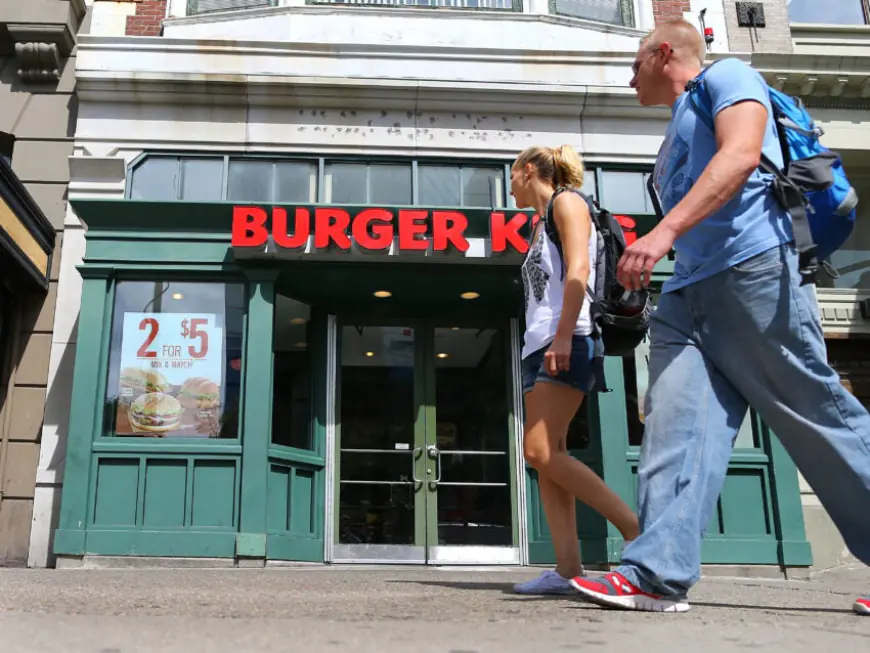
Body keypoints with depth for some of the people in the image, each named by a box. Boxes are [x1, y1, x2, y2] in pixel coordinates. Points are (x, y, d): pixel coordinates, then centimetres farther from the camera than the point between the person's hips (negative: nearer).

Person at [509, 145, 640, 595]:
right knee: (547, 457, -1)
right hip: (540, 345, 9)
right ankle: (567, 569, -4)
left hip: (569, 343, -9)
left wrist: (563, 336, -23)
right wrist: (544, 343, 17)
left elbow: (579, 268, -13)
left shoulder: (566, 201, 1)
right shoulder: (543, 224, 27)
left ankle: (635, 527, -12)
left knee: (540, 451, -17)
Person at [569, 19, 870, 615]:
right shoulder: (679, 133, 31)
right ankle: (657, 573, -14)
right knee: (676, 426, -8)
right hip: (689, 293, 8)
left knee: (818, 418, -3)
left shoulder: (726, 77, 7)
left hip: (755, 273, -8)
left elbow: (741, 154, -15)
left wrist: (664, 232, -25)